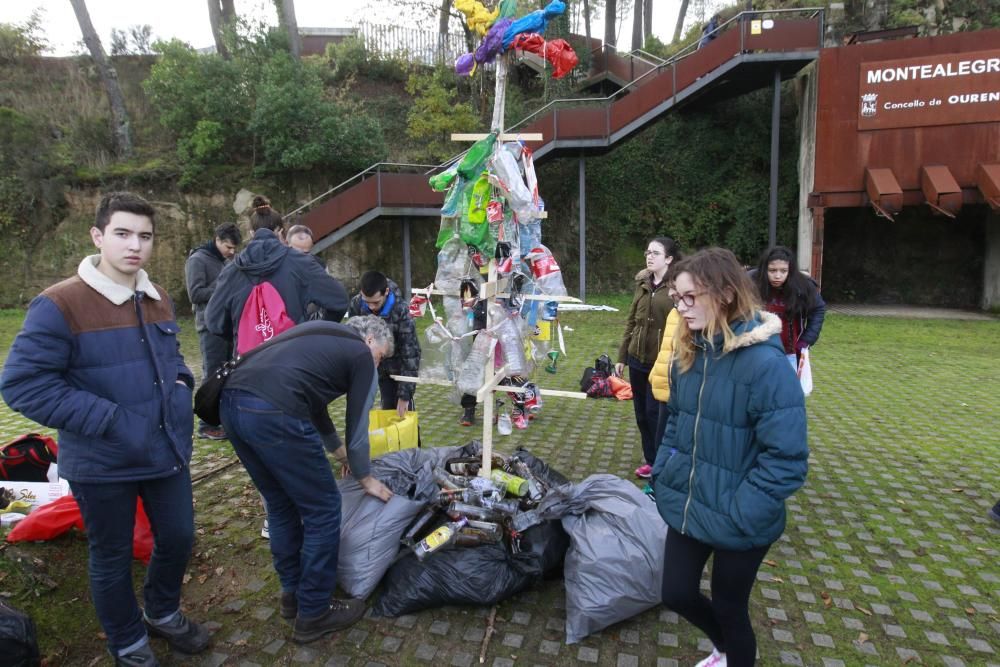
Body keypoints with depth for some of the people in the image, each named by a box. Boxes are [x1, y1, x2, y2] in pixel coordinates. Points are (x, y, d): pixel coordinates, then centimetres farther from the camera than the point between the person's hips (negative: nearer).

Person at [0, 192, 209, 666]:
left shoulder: (159, 300, 2)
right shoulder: (59, 305, -18)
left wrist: (181, 385, -3)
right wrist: (109, 419, -24)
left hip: (167, 450, 6)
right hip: (102, 463, -5)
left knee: (178, 538, 19)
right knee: (112, 557, 15)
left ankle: (162, 612, 47)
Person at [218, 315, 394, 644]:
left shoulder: (323, 336, 32)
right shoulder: (361, 355, 10)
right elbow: (357, 425, 12)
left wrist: (339, 451, 54)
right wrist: (365, 478, 29)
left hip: (231, 401, 9)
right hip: (272, 413, -9)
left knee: (281, 505, 24)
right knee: (322, 509, 8)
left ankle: (293, 593, 37)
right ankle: (313, 613, 21)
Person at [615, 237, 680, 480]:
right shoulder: (642, 283, 9)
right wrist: (622, 357, 13)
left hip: (663, 363, -6)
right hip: (638, 359, 6)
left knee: (655, 413, 0)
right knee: (641, 414, 13)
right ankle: (651, 460, 29)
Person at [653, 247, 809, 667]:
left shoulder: (765, 364, -24)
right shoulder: (690, 353, -2)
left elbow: (786, 459, -23)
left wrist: (739, 515, -22)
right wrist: (661, 474, 4)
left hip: (737, 525, -6)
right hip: (685, 506, 6)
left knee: (729, 609, 15)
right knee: (677, 594, 20)